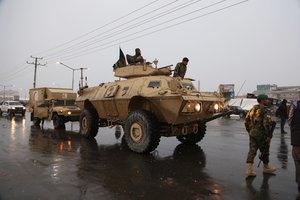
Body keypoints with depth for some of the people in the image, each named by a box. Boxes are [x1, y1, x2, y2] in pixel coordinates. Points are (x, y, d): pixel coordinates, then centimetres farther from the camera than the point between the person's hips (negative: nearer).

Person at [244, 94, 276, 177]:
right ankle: (266, 168, 32)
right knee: (264, 151, 13)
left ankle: (249, 169, 2)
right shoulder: (264, 111, -14)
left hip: (252, 134, 6)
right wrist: (269, 136, -15)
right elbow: (266, 124, -22)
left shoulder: (252, 109, 9)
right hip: (261, 135, -6)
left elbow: (246, 121, 13)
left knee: (252, 151, 6)